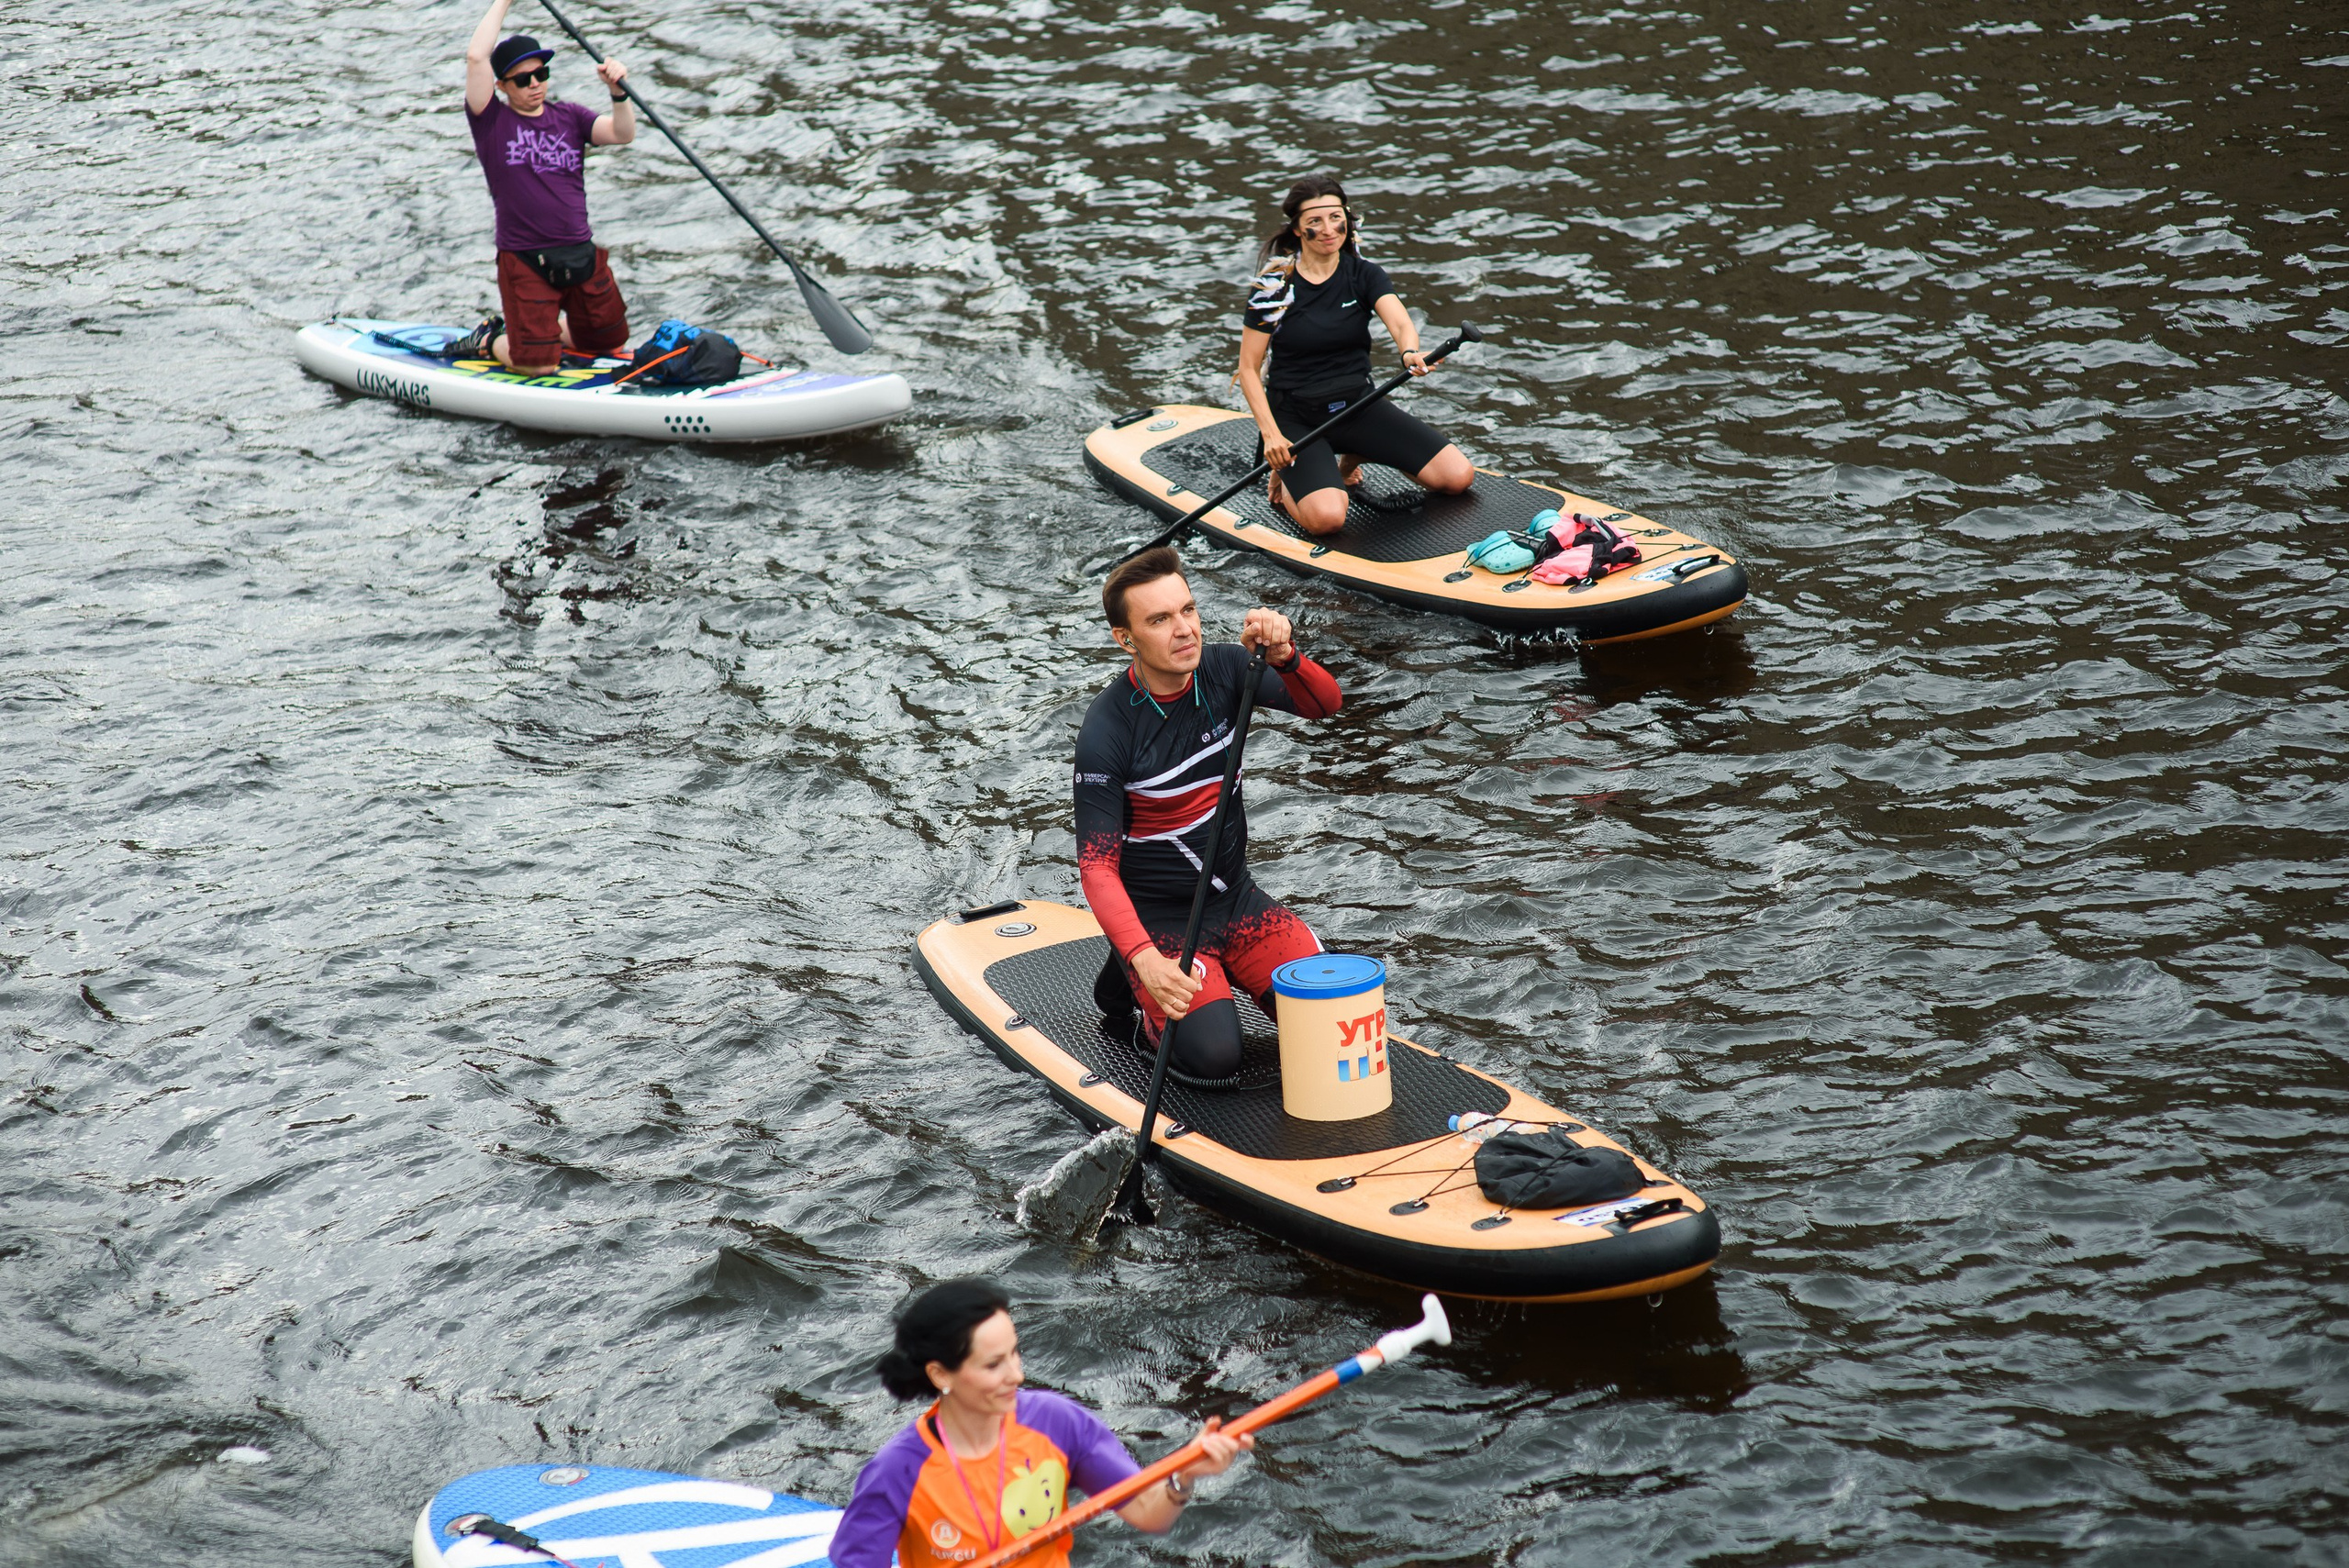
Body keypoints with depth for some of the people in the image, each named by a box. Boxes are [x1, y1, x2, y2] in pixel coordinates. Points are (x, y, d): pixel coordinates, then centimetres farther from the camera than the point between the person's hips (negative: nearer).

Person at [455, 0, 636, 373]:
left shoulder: (570, 117, 9)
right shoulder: (492, 121, -3)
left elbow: (622, 134, -6)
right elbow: (476, 57, -15)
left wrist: (618, 92, -24)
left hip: (582, 255, 5)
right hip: (524, 260, -5)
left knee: (610, 343, 14)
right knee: (539, 366, -10)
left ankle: (533, 327, 34)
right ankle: (489, 340, 22)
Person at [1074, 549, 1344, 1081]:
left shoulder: (1222, 670, -6)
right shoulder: (1107, 732, -22)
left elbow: (1325, 704, -16)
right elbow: (1098, 867, -22)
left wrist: (1282, 656, -39)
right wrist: (1147, 961, -38)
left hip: (1237, 902, 5)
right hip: (1156, 923, -5)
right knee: (1213, 1056, -23)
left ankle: (1221, 975, 16)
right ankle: (1139, 988, 8)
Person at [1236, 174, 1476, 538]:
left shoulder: (1365, 274, -1)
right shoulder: (1275, 285, -8)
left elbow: (1400, 323, -19)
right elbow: (1248, 368, -7)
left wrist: (1410, 353, -44)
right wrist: (1270, 434, -20)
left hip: (1358, 402, 4)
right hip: (1294, 415, -4)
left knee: (1458, 476, -10)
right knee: (1327, 517, -32)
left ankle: (1357, 456, 13)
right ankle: (1285, 481, 4)